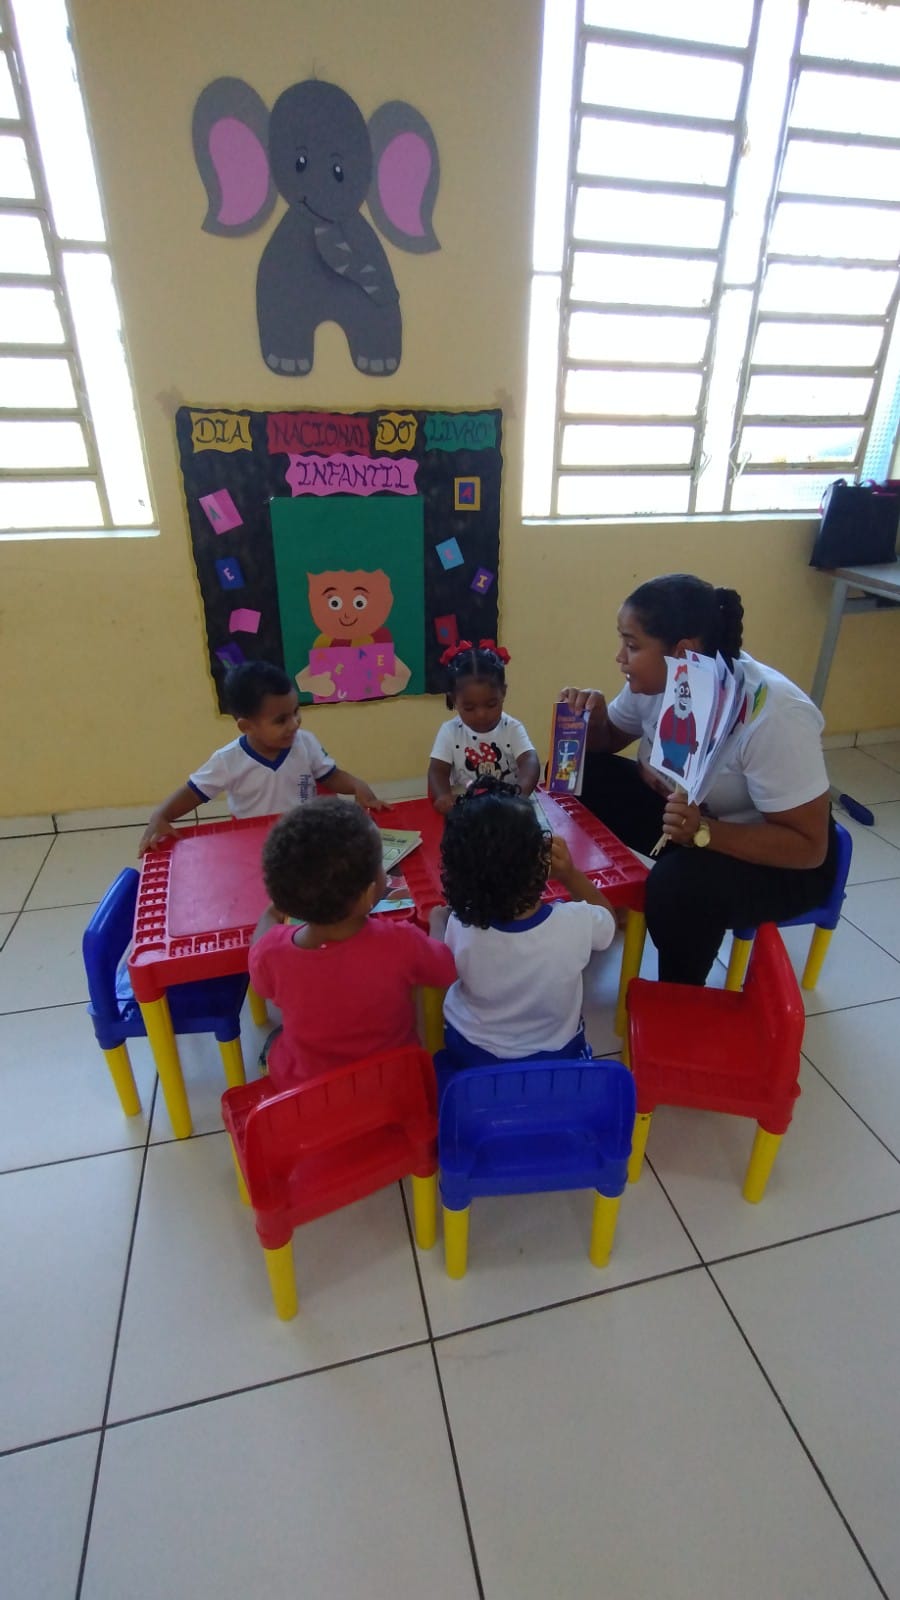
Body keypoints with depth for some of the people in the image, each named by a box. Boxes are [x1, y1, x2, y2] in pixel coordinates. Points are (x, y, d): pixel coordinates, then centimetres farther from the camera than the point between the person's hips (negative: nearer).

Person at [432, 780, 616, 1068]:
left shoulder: (459, 927, -32)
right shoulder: (576, 924, -33)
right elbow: (608, 917, -7)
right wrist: (570, 874, -18)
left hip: (470, 1055, 0)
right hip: (556, 1056, 1)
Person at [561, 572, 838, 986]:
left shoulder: (773, 715, -32)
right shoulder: (657, 678, -13)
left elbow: (809, 847, -28)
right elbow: (611, 738, 6)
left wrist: (703, 832, -40)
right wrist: (591, 717, -17)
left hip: (782, 862, -6)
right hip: (686, 811, 6)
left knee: (679, 884, -35)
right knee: (578, 774, -9)